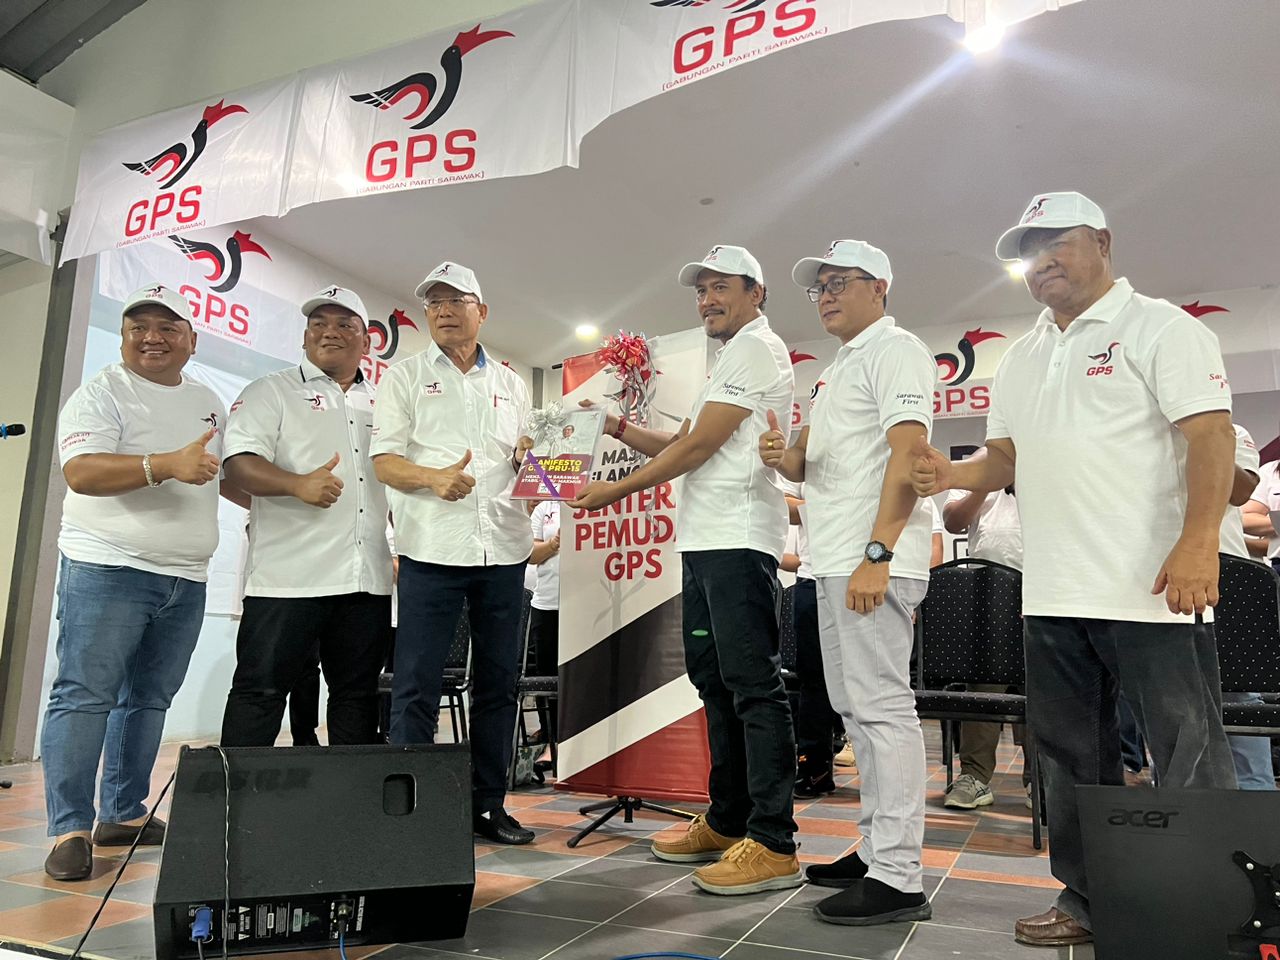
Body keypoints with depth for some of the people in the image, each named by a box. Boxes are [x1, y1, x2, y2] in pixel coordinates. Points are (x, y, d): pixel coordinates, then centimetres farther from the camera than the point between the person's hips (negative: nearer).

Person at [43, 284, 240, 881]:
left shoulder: (209, 402, 17)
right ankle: (70, 829, 2)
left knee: (148, 700, 11)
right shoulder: (101, 394, -3)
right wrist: (168, 464, -28)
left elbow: (229, 476, 27)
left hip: (186, 581, 6)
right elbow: (81, 473, -18)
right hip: (107, 570, -6)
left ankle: (124, 815, 21)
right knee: (85, 696, -5)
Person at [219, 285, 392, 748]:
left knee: (358, 692, 11)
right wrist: (298, 484, -25)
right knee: (261, 690, 0)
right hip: (290, 575, -4)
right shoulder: (272, 391, 4)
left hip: (368, 579, 5)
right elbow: (240, 463, -8)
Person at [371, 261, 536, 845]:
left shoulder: (511, 384, 18)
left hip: (503, 549, 4)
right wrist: (434, 478, -19)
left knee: (498, 682, 8)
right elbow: (383, 462, -1)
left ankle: (488, 804, 20)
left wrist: (529, 459, -1)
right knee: (417, 684, -2)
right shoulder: (405, 378, 8)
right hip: (432, 548, -3)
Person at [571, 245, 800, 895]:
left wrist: (617, 490, -7)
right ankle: (727, 824, 23)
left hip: (738, 540, -11)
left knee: (752, 685, -10)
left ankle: (773, 846, -5)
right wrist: (617, 427, 13)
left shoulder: (757, 347, -5)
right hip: (705, 543, 11)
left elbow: (701, 446, -12)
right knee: (714, 679, 13)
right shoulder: (730, 360, 27)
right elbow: (682, 445, 25)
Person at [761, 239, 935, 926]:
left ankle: (898, 878, -1)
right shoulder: (839, 367, 24)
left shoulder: (895, 350, -4)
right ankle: (876, 850, 24)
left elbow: (906, 456, -17)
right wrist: (782, 457, 1)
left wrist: (876, 554, -24)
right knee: (856, 710, 13)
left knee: (881, 707, -8)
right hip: (834, 561, 10)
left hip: (873, 561, -10)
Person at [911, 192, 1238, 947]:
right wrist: (954, 475, -2)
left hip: (1151, 588, -7)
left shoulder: (1159, 327, -3)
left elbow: (1210, 434, -12)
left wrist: (1199, 542, -24)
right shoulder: (1023, 358, 18)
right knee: (1072, 754, 14)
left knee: (1190, 759, 1)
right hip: (1054, 594, 8)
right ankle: (1089, 901, 27)